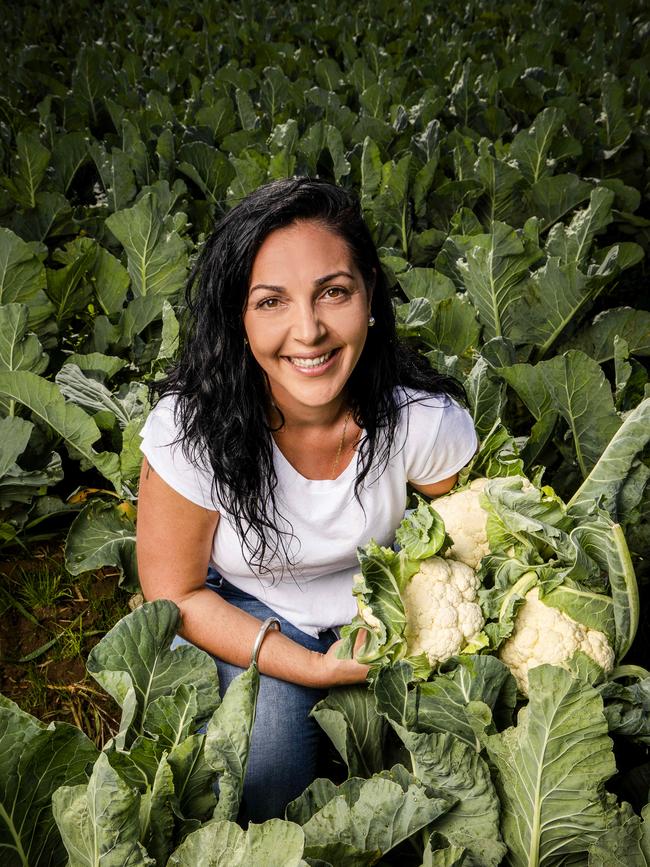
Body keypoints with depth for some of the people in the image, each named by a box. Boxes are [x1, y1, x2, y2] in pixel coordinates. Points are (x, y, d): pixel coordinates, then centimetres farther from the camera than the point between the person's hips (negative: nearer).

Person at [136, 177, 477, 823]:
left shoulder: (424, 418, -25)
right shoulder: (192, 430, -30)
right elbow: (176, 593, -17)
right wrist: (317, 668, -26)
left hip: (374, 602, 3)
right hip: (244, 615, -2)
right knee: (263, 774, -25)